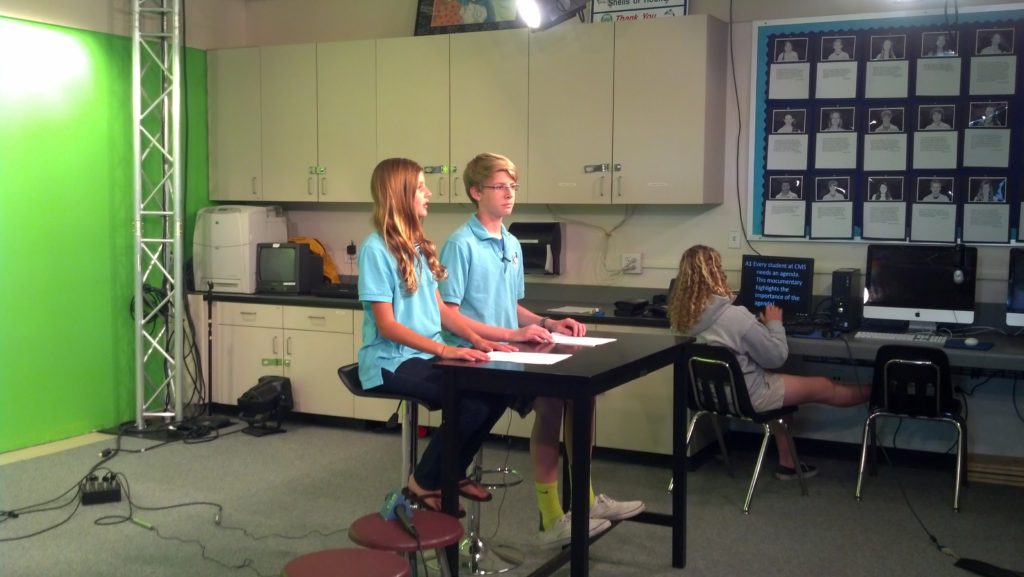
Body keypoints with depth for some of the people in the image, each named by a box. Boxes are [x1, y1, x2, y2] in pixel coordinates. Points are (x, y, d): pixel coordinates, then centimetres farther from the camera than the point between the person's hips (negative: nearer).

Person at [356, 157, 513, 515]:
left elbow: (440, 308, 12)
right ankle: (423, 486, -2)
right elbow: (386, 325, -18)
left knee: (497, 392, -11)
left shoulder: (418, 246, 11)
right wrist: (444, 349, -25)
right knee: (472, 405, -24)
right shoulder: (376, 249, -14)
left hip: (426, 355, 8)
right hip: (392, 361, -8)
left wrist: (478, 340, -3)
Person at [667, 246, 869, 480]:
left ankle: (787, 462, 34)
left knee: (781, 382, 29)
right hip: (745, 395, -7)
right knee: (823, 387, 12)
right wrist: (774, 323, -1)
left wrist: (758, 324, 6)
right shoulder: (735, 316, -31)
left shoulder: (684, 315, -9)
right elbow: (776, 356, -15)